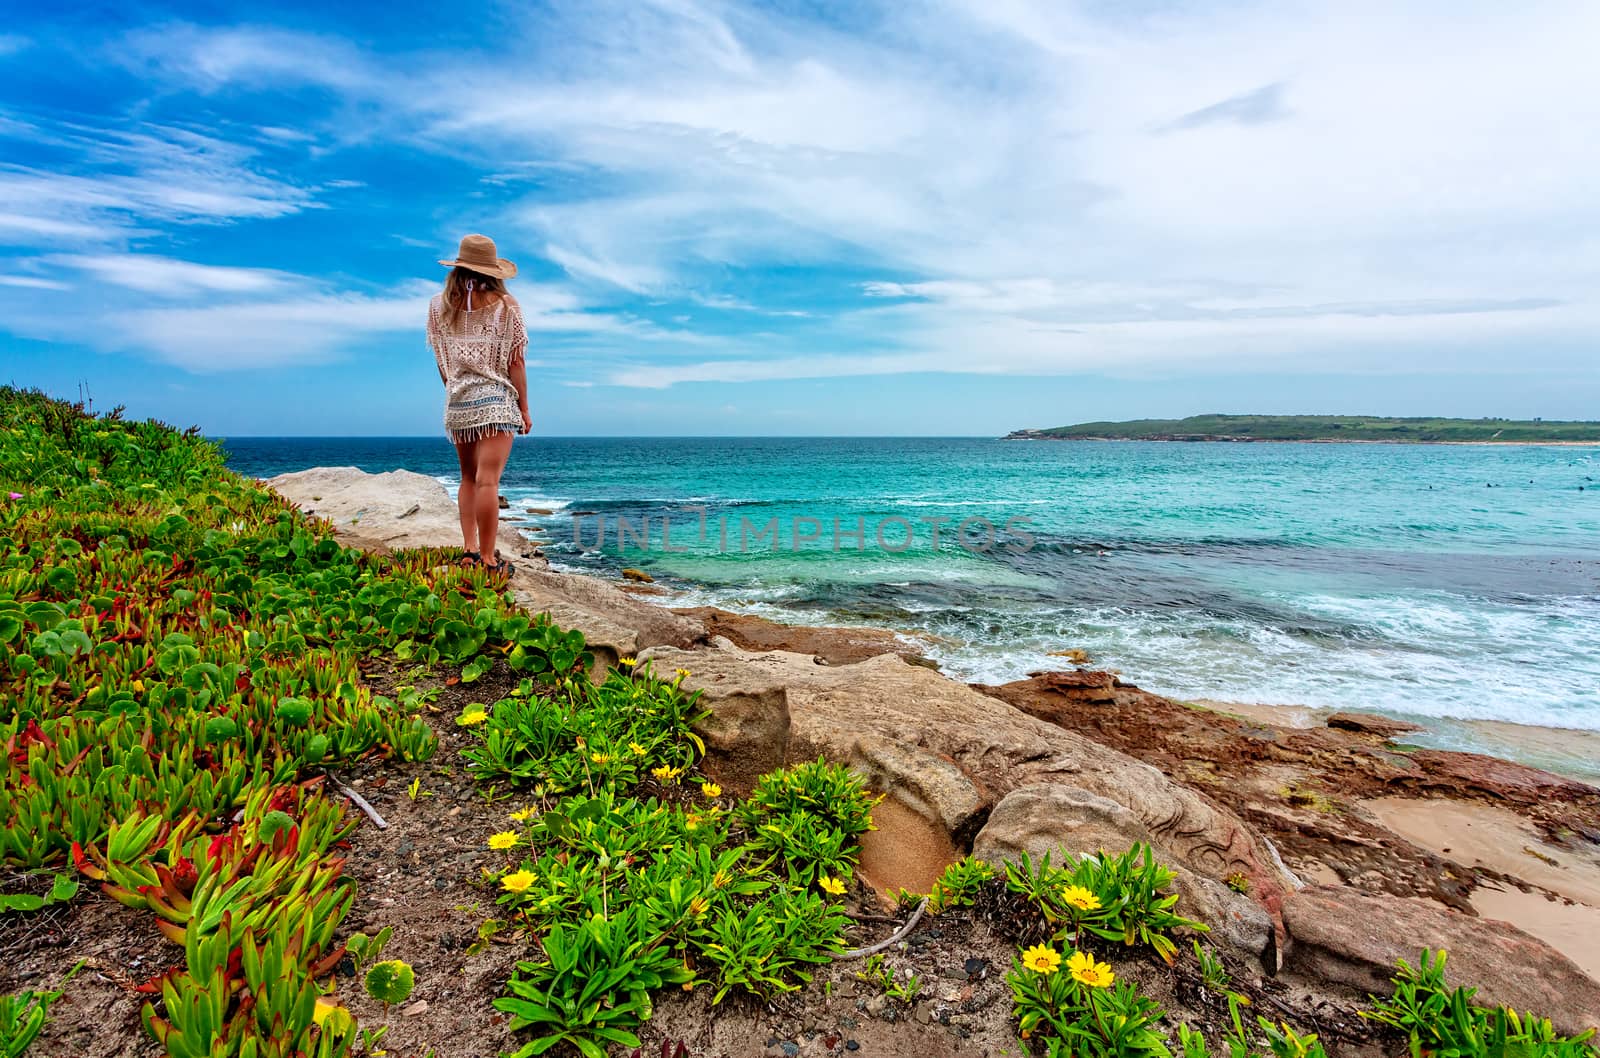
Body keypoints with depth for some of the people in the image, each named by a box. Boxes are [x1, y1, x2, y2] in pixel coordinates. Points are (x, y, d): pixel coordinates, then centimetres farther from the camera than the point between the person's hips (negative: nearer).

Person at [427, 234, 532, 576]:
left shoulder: (438, 305, 8)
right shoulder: (506, 305, -2)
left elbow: (441, 361, 11)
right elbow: (516, 361, -3)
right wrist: (524, 407, 3)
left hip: (456, 403, 4)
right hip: (496, 400, -4)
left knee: (468, 478, 17)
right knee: (487, 480, -8)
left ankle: (469, 550, 13)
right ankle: (487, 560, -6)